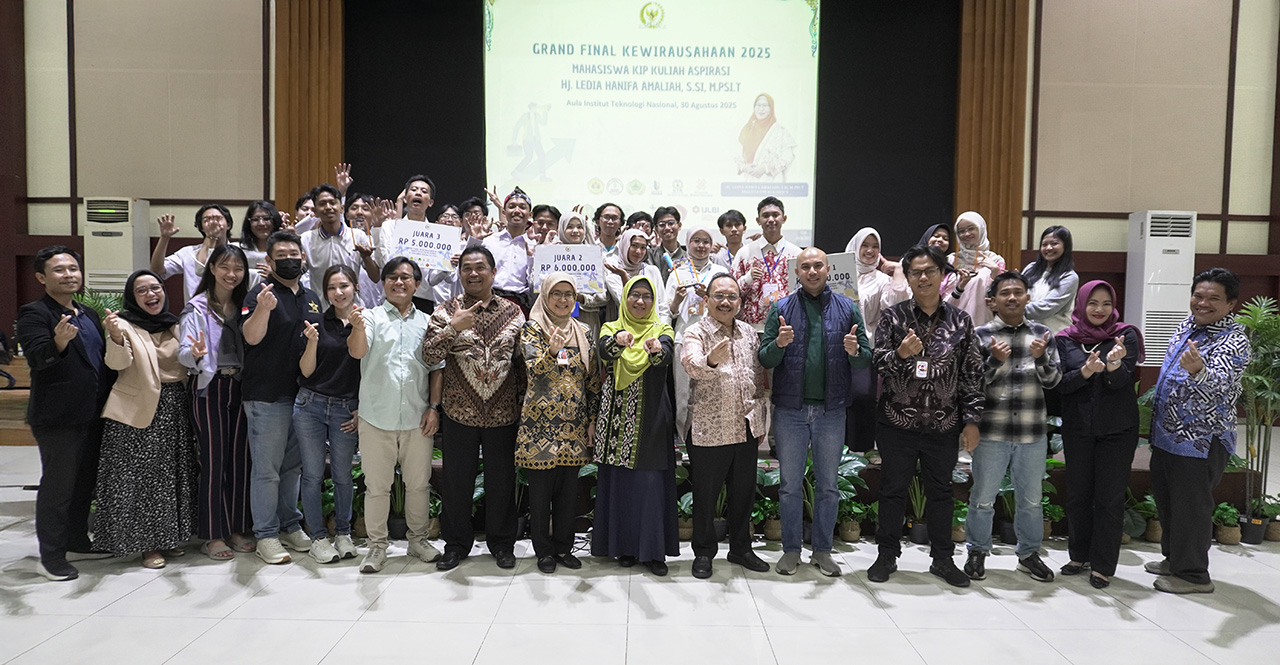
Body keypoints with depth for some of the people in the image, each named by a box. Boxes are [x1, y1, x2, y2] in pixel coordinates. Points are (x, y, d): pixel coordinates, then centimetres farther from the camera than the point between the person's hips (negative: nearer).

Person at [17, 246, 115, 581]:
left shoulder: (89, 315, 15)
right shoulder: (33, 314, -9)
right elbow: (37, 357, -25)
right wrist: (59, 342, -42)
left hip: (92, 414, 8)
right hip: (57, 416, -8)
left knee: (85, 482, 17)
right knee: (57, 486, -1)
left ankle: (77, 541, 31)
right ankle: (51, 557, 10)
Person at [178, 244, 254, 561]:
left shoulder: (245, 305, 10)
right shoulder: (197, 307, -3)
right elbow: (183, 353, -11)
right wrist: (195, 353, -30)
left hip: (239, 387, 4)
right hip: (209, 388, -4)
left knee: (239, 457, 7)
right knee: (214, 459, -1)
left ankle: (238, 528, 18)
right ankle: (213, 534, 9)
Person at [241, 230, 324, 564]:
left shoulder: (311, 297, 14)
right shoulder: (261, 293, -7)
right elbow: (251, 337, -23)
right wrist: (263, 309, -41)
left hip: (303, 395, 7)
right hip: (267, 396, -7)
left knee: (293, 465, 16)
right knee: (267, 469, 0)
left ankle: (290, 526, 27)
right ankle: (266, 535, 10)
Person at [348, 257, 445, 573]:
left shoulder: (427, 322, 9)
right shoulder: (371, 316, 1)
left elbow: (436, 369, 10)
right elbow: (357, 351, -18)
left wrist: (434, 407, 0)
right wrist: (357, 327, -39)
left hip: (418, 419, 2)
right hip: (377, 417, -2)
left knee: (418, 483, 12)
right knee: (377, 485, 7)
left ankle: (418, 538, 28)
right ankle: (377, 545, 21)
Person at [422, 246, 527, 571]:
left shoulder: (513, 312, 3)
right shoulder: (445, 312, 1)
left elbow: (522, 360, 7)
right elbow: (428, 356, -10)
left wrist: (520, 397, 2)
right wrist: (452, 328, -24)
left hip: (503, 413, 0)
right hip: (459, 413, 0)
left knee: (502, 482, 11)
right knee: (456, 482, 10)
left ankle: (501, 543, 29)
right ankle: (457, 543, 28)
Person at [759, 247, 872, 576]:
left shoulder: (847, 309, 4)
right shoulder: (781, 309, 2)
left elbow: (866, 359, 3)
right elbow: (765, 359, 0)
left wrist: (854, 351, -19)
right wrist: (779, 344, -21)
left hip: (832, 410, 1)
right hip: (790, 410, 0)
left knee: (828, 485, 10)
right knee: (790, 484, 8)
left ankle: (823, 550, 23)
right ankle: (791, 550, 20)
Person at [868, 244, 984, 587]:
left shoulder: (960, 321, 3)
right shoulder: (893, 317, -2)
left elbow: (972, 373, 4)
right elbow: (877, 364, -6)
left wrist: (971, 420, 0)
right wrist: (901, 354, -27)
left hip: (944, 426, 2)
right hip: (898, 424, -1)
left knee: (941, 491, 13)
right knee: (893, 490, 9)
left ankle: (942, 558, 28)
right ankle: (887, 555, 23)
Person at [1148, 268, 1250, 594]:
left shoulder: (1234, 341, -18)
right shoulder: (1186, 326, 6)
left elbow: (1220, 382, -37)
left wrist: (1198, 371, -59)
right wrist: (1157, 422, 22)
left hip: (1201, 441, -8)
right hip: (1167, 434, 8)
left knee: (1191, 506, 3)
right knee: (1165, 498, 19)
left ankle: (1193, 574, 17)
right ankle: (1174, 558, 36)